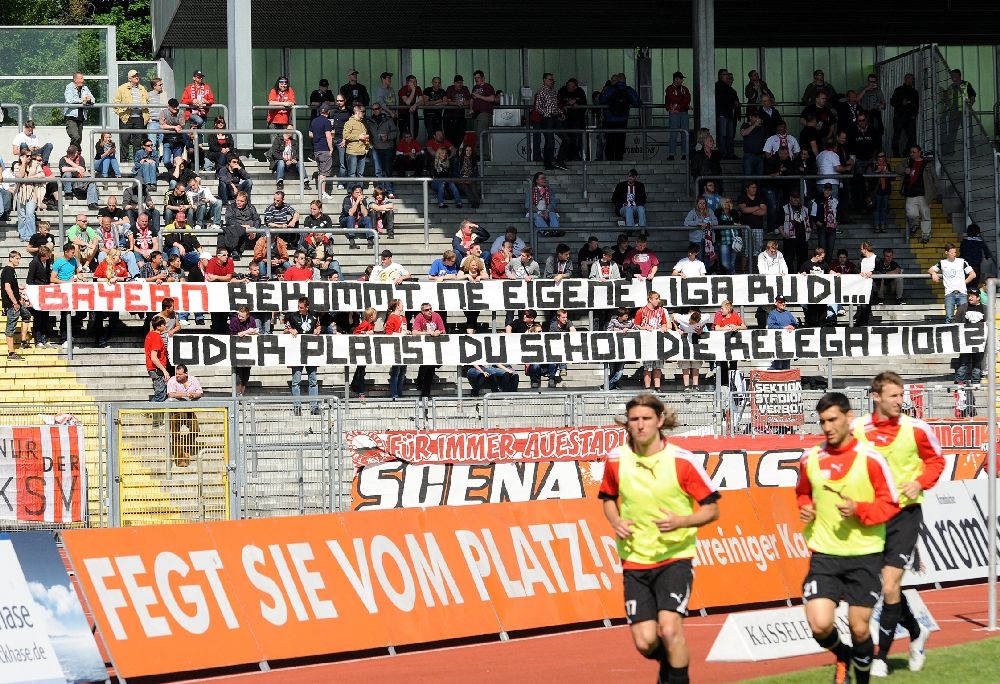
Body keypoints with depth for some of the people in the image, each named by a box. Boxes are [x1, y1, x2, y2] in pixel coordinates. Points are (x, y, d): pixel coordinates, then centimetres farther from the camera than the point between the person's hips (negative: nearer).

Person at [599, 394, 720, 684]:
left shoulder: (682, 460, -10)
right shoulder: (616, 460, -1)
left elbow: (711, 509, -4)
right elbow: (608, 498, 19)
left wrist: (680, 521, -22)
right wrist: (616, 522, -2)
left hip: (675, 556, -3)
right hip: (635, 560, 3)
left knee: (669, 628, -22)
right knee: (645, 642, -3)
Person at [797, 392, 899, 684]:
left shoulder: (870, 458, -8)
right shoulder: (810, 459, 3)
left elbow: (890, 503, -4)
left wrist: (859, 509, -20)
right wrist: (805, 507, 0)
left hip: (864, 554, -2)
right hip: (824, 554, 2)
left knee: (859, 628, 4)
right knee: (820, 625, -13)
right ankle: (842, 656, 21)